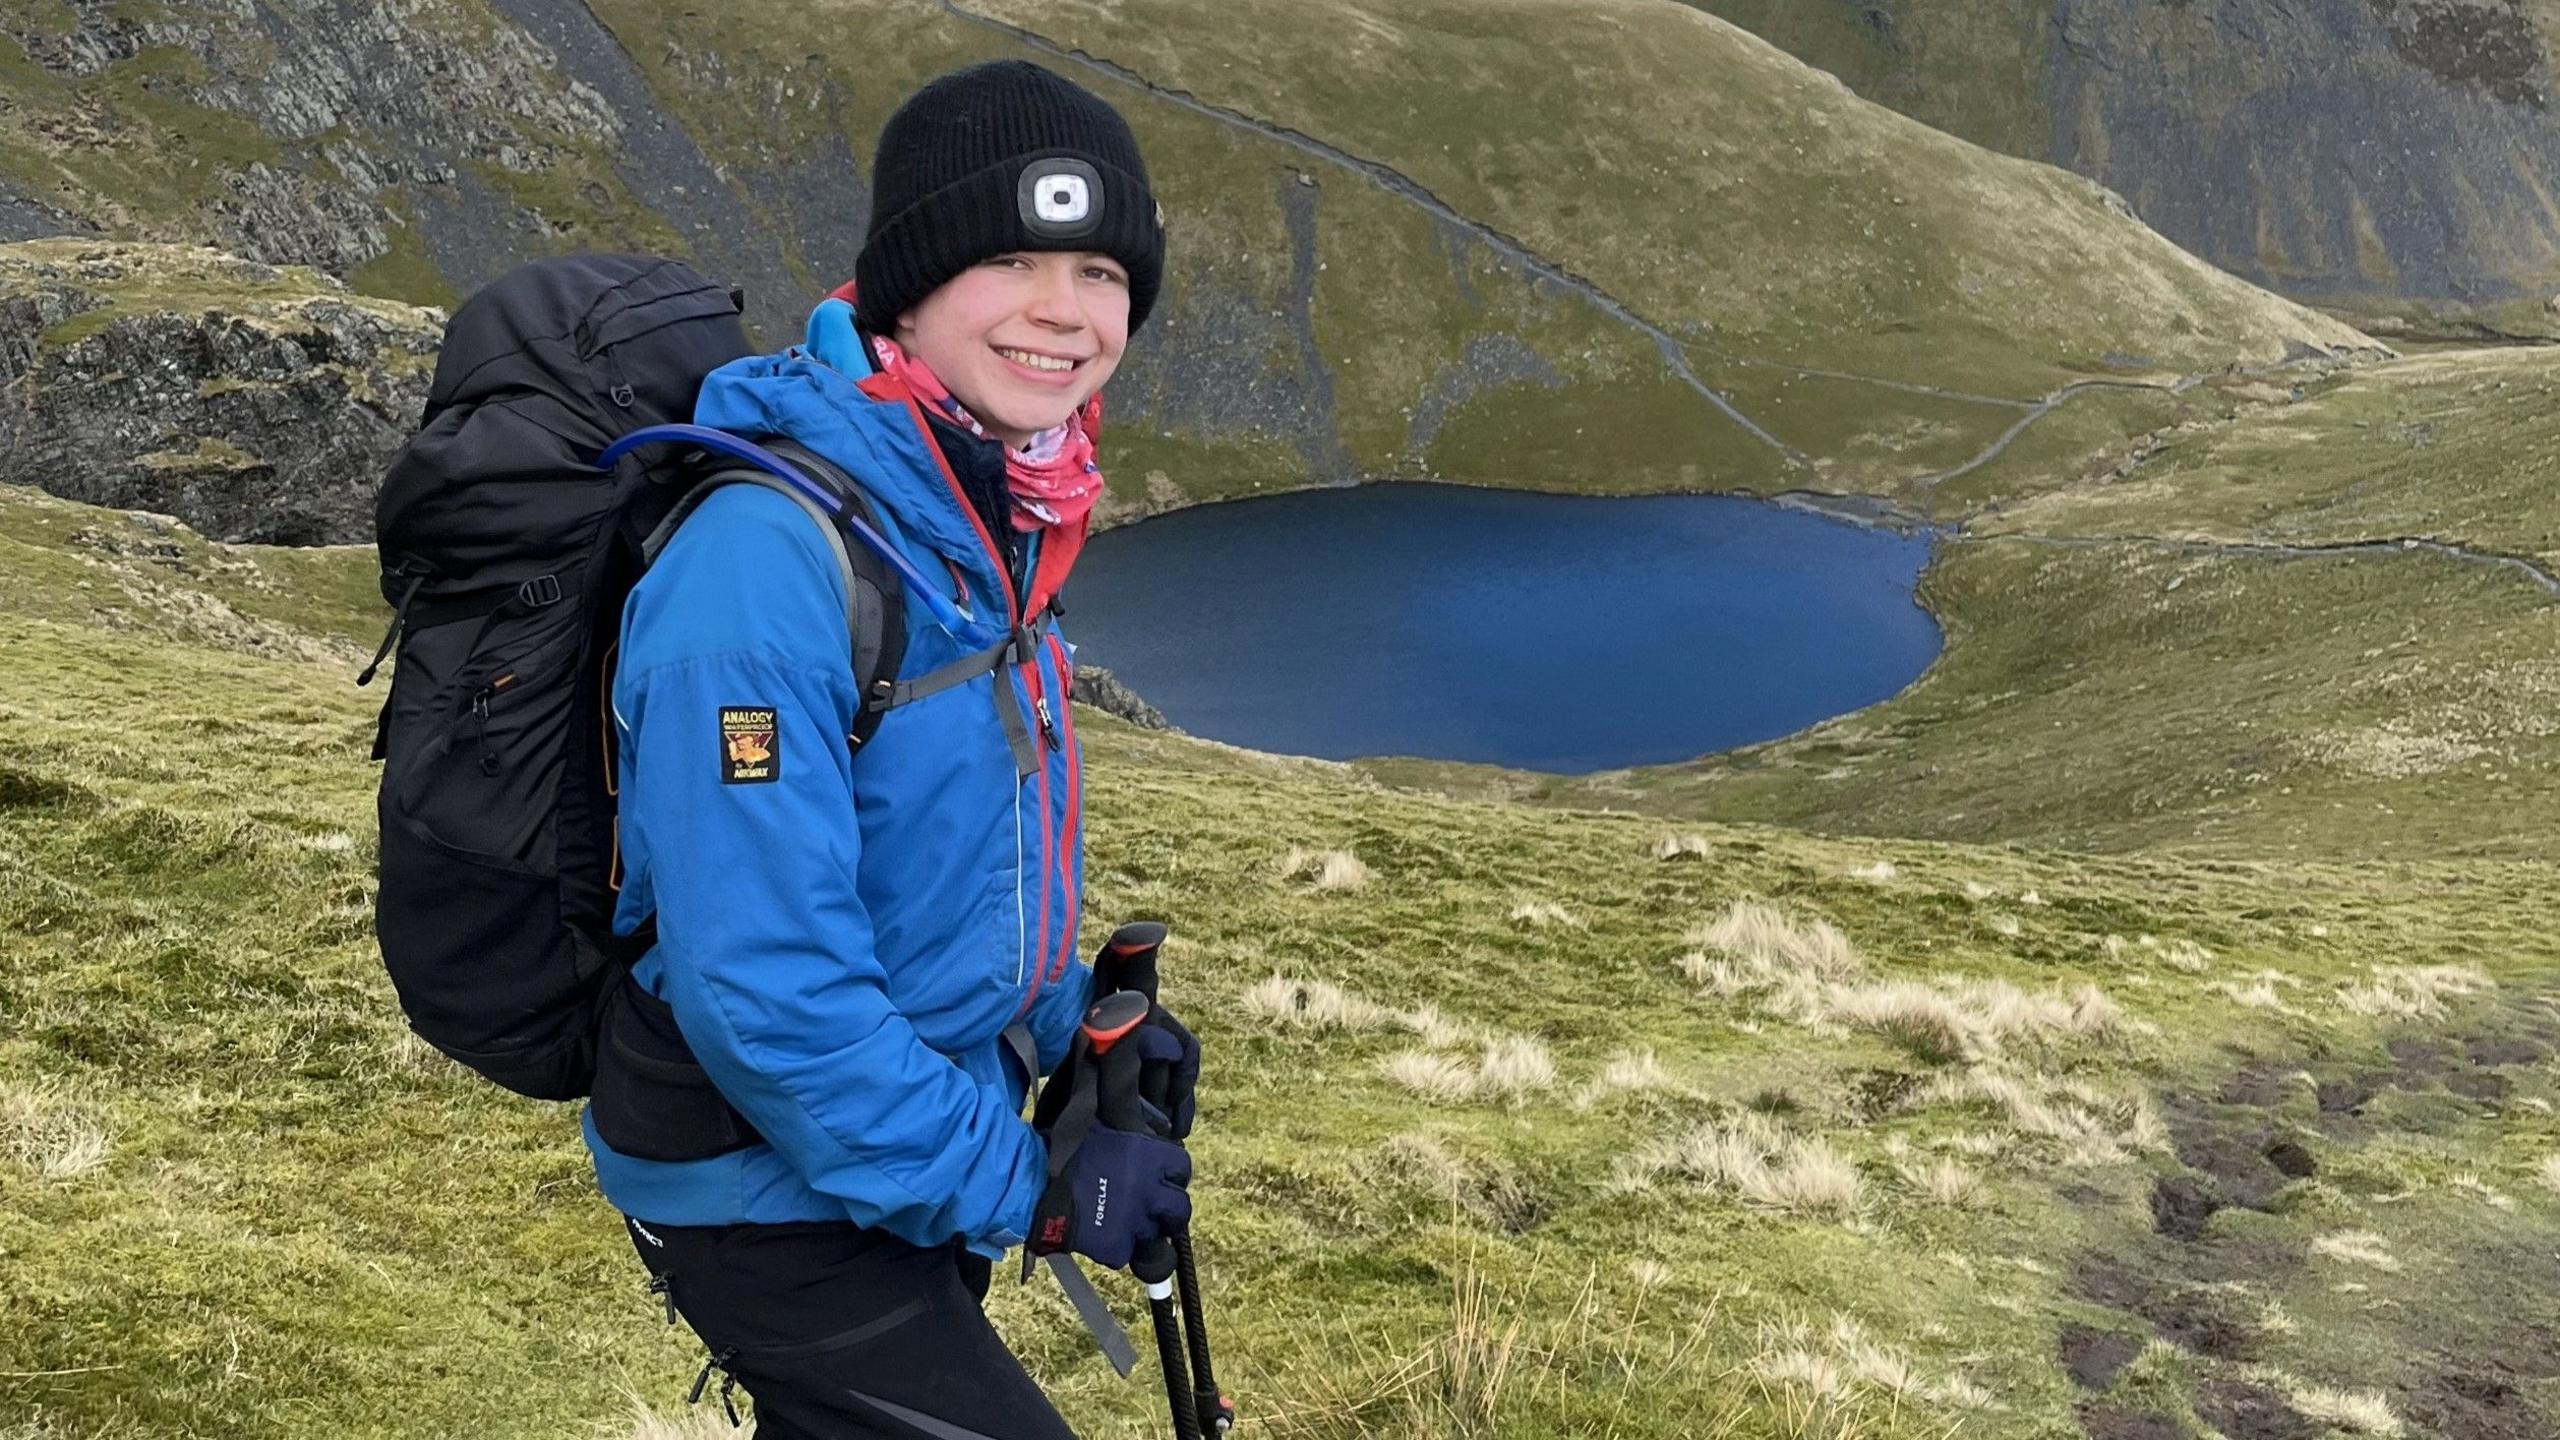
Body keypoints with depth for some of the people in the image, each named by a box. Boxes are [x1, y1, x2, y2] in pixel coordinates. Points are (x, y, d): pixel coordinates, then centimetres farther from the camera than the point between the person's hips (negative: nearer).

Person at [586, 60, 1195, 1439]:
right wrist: (1027, 1186, -22)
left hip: (907, 1154, 8)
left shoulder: (992, 520, 0)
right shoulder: (768, 558, -29)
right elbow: (765, 989, -30)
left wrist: (1087, 1043, 5)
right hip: (777, 1198, -8)